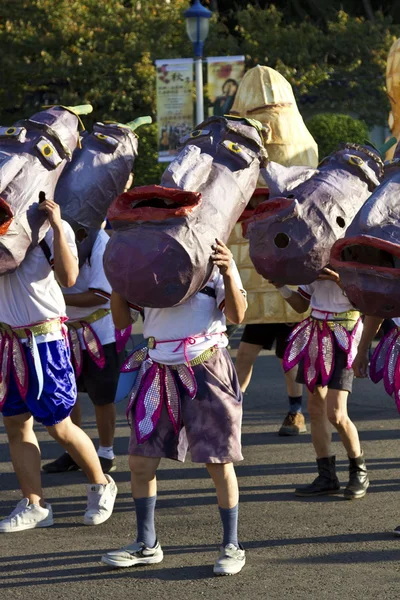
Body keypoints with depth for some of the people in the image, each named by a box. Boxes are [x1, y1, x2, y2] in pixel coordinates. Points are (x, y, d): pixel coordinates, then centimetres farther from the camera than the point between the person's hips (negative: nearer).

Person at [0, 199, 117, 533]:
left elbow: (69, 278, -21)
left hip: (44, 338, -5)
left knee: (59, 427, 0)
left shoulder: (52, 228, -6)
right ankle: (34, 506, 12)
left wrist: (57, 226, -24)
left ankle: (101, 486, 21)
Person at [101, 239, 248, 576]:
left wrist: (228, 274, -25)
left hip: (206, 368, -4)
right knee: (141, 460, 3)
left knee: (219, 462, -1)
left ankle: (232, 547, 11)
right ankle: (147, 545, 16)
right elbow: (122, 320, 6)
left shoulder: (212, 256, -3)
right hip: (160, 368, 4)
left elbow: (237, 315, -10)